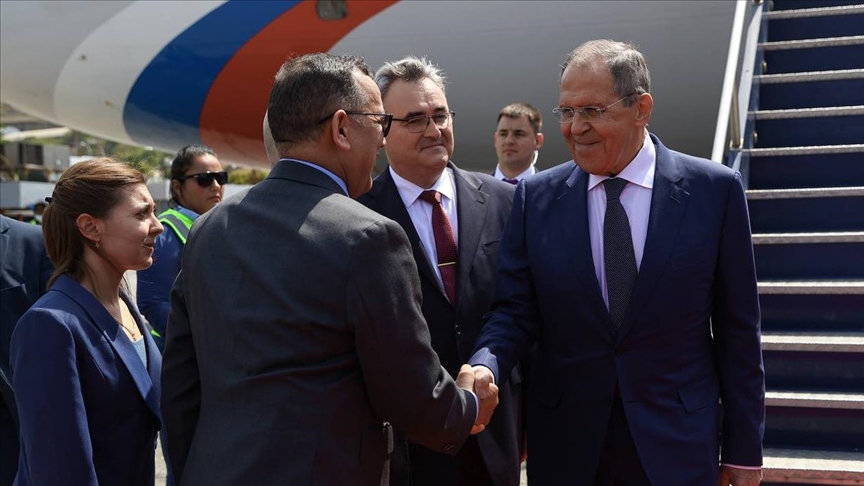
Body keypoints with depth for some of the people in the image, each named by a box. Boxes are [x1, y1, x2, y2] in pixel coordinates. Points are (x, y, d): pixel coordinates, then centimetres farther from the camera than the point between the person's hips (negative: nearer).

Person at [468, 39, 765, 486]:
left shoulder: (715, 190, -6)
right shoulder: (536, 197, -1)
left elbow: (737, 329, -2)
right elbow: (515, 311, -1)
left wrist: (744, 449, 0)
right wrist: (485, 366, -23)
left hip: (677, 444, -1)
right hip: (565, 444, 2)